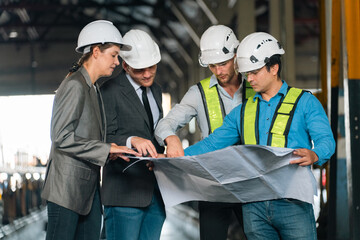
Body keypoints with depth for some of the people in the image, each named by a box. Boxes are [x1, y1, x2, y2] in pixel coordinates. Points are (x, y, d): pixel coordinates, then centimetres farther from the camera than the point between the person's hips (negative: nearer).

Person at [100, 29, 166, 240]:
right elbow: (104, 139, -12)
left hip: (155, 190, 7)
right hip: (126, 190, -7)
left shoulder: (155, 90, 18)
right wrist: (131, 140, -30)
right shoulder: (111, 91, -6)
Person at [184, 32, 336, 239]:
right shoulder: (243, 112, 20)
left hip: (291, 202, -4)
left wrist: (314, 155, -29)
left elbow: (326, 140, -5)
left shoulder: (305, 102, 6)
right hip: (254, 205, 4)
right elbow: (212, 144, 18)